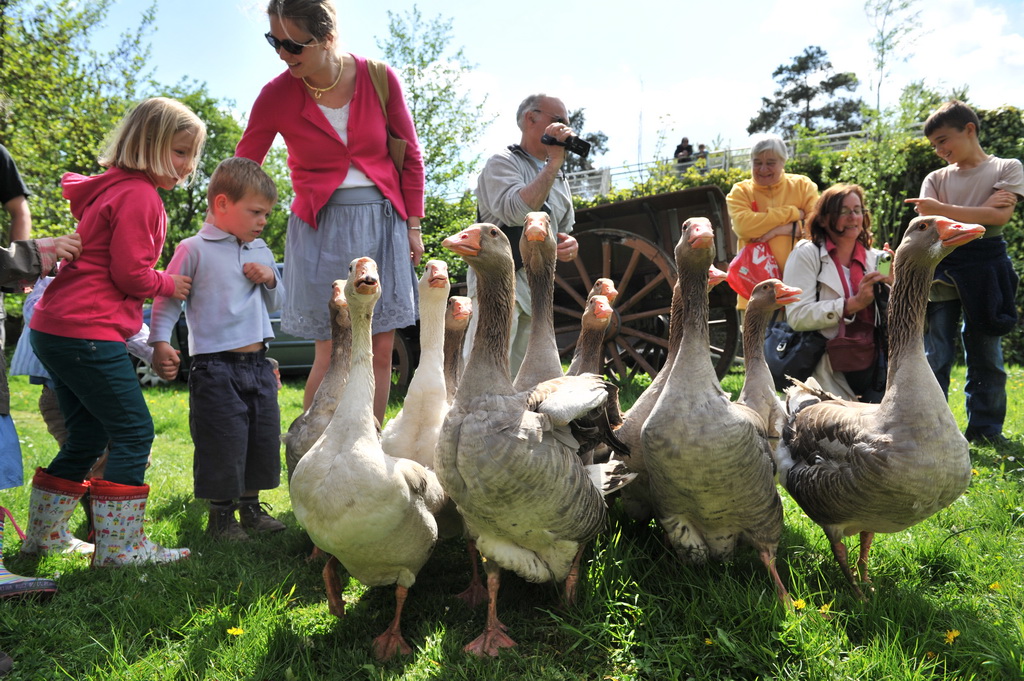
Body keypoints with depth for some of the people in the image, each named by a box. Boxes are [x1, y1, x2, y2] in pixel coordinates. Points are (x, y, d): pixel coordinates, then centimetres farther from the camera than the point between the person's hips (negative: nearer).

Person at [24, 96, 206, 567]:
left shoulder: (110, 187, 19)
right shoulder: (138, 195, -12)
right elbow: (130, 274, -16)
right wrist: (169, 285, 3)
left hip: (53, 330, 11)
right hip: (87, 334, -11)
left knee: (86, 439, 18)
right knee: (133, 433, -5)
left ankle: (44, 535, 28)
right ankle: (121, 547, 0)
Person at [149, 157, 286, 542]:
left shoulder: (261, 252, 14)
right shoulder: (194, 249, -5)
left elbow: (274, 305, 22)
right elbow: (168, 300, -5)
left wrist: (270, 280, 2)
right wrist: (160, 342, -17)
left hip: (258, 364, 7)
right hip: (217, 367, -6)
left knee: (264, 439, 12)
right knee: (223, 445, -2)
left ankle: (251, 507, 29)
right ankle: (220, 516, 16)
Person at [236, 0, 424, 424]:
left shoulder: (379, 78, -3)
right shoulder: (277, 94, -5)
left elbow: (411, 158, 6)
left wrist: (413, 226, 5)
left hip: (383, 220, 2)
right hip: (323, 226, -2)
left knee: (381, 348, 4)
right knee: (331, 352, -5)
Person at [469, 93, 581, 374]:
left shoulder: (558, 178, 20)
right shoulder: (503, 162, -2)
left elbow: (564, 232, 27)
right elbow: (517, 211, -22)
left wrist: (569, 246, 2)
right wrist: (554, 161, -17)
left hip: (540, 287, 8)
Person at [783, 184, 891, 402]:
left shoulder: (875, 259, 12)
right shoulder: (806, 255, -2)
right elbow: (797, 316, -16)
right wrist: (853, 304, -22)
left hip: (872, 371, 5)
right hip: (829, 374, -4)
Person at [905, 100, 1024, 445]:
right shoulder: (936, 179, 12)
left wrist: (942, 210, -15)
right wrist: (980, 210, -8)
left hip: (985, 264, -2)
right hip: (941, 265, 2)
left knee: (986, 352, 5)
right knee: (935, 354, -1)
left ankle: (986, 427, 15)